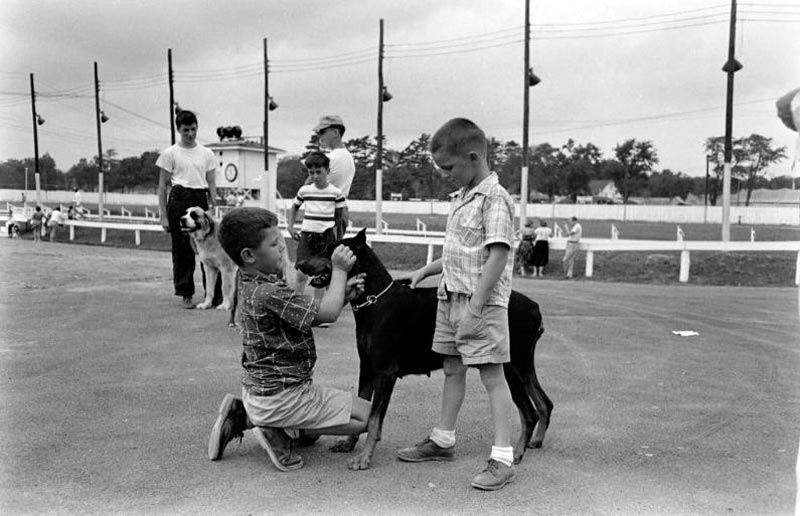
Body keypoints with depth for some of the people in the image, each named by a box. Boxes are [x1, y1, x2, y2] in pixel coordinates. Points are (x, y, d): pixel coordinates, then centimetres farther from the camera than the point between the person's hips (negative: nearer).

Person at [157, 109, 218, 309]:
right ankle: (185, 294, 11)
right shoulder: (170, 153, 2)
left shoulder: (207, 154, 11)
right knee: (182, 249, 1)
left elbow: (211, 184, 12)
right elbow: (162, 186, 2)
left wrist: (213, 209, 3)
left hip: (201, 199, 2)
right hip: (179, 200, -2)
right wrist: (163, 216, -3)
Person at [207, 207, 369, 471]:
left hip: (259, 389, 9)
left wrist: (343, 295, -6)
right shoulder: (268, 295, -26)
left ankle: (242, 417, 14)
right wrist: (339, 270, -12)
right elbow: (327, 313, -23)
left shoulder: (248, 284, 5)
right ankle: (277, 429, -3)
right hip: (282, 397, -9)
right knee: (366, 415, -3)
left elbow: (310, 316, 5)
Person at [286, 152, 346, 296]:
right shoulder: (304, 190, 3)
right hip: (307, 236, 1)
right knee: (302, 275, -5)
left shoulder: (336, 192, -3)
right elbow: (294, 208, 21)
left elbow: (339, 217, 6)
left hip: (326, 237, -1)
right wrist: (290, 227, 10)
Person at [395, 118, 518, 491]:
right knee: (452, 370, 17)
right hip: (451, 297, 9)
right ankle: (443, 440, 30)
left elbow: (497, 256, -21)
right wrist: (425, 271, 18)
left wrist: (475, 307, -24)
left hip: (482, 302, -9)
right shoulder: (461, 198, 14)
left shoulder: (494, 198, -14)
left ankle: (502, 459, 1)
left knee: (492, 375, -4)